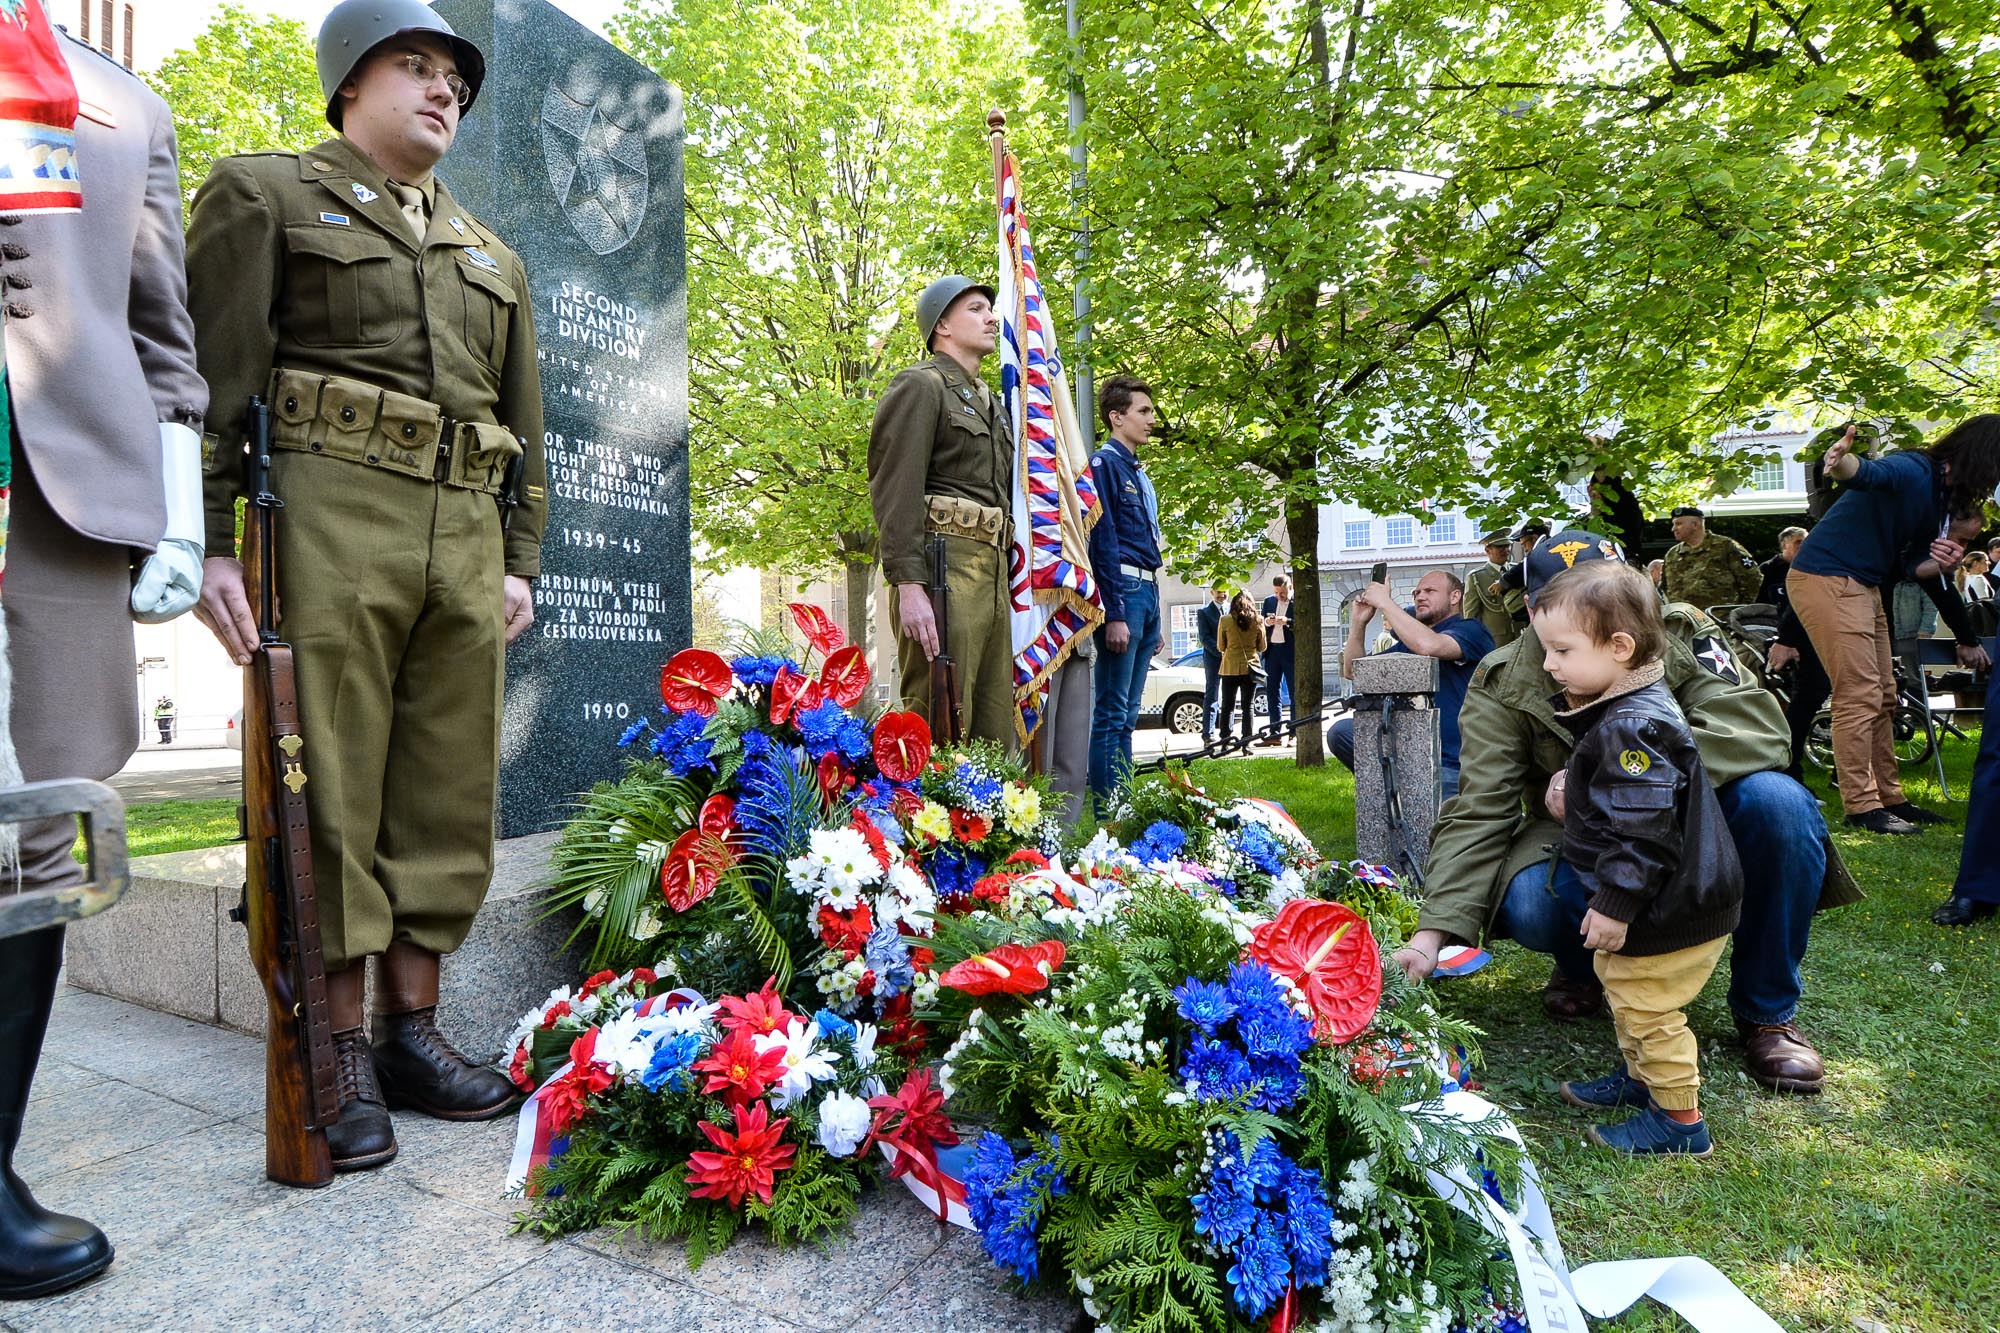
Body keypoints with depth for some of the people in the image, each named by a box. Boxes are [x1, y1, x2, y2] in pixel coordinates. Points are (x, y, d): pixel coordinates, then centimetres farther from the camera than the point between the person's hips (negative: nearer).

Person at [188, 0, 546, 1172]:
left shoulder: (494, 257, 25)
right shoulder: (263, 195, 12)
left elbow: (524, 425, 21)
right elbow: (214, 376, 1)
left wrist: (521, 560, 11)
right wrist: (211, 540, -9)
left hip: (465, 544, 5)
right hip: (327, 522, -4)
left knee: (448, 798, 4)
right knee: (330, 797, -4)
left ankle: (414, 1031, 15)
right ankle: (342, 1060, 6)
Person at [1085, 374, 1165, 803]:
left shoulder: (1139, 474, 21)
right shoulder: (1104, 464, -5)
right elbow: (1103, 542, -13)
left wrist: (1156, 618, 21)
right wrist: (1115, 614, -19)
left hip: (1147, 592, 9)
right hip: (1122, 590, -9)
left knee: (1127, 715, 10)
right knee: (1111, 713, -7)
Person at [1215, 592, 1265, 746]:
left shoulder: (1225, 620, -5)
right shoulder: (1258, 621, -2)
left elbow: (1221, 647, 3)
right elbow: (1262, 647, 6)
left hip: (1230, 668, -1)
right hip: (1250, 668, 1)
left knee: (1227, 707, 6)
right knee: (1248, 707, 5)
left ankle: (1225, 743, 4)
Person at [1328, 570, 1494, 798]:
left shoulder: (1471, 631, -5)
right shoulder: (1408, 643, 18)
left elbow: (1429, 646, -28)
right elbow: (1353, 672, 16)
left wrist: (1384, 602, -18)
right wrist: (1359, 622, 1)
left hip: (1452, 763, -7)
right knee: (1341, 732, -12)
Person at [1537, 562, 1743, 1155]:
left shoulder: (1632, 726, -27)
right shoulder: (1622, 711, 6)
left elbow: (1642, 828, -29)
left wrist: (1614, 904, -25)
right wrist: (1576, 788, 7)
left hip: (1667, 908, -11)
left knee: (1646, 1004, 3)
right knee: (1620, 981, 24)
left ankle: (1679, 1120, 19)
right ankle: (1640, 1076, 43)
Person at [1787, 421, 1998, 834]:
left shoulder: (1943, 497, 13)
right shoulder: (1913, 471, -15)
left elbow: (1907, 567, 14)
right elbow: (1869, 474, -39)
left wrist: (1943, 562, -9)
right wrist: (1844, 463, -63)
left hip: (1864, 585, 11)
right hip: (1825, 579, -11)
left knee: (1883, 696, 15)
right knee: (1859, 696, -11)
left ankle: (1889, 797, 24)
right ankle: (1862, 806, -5)